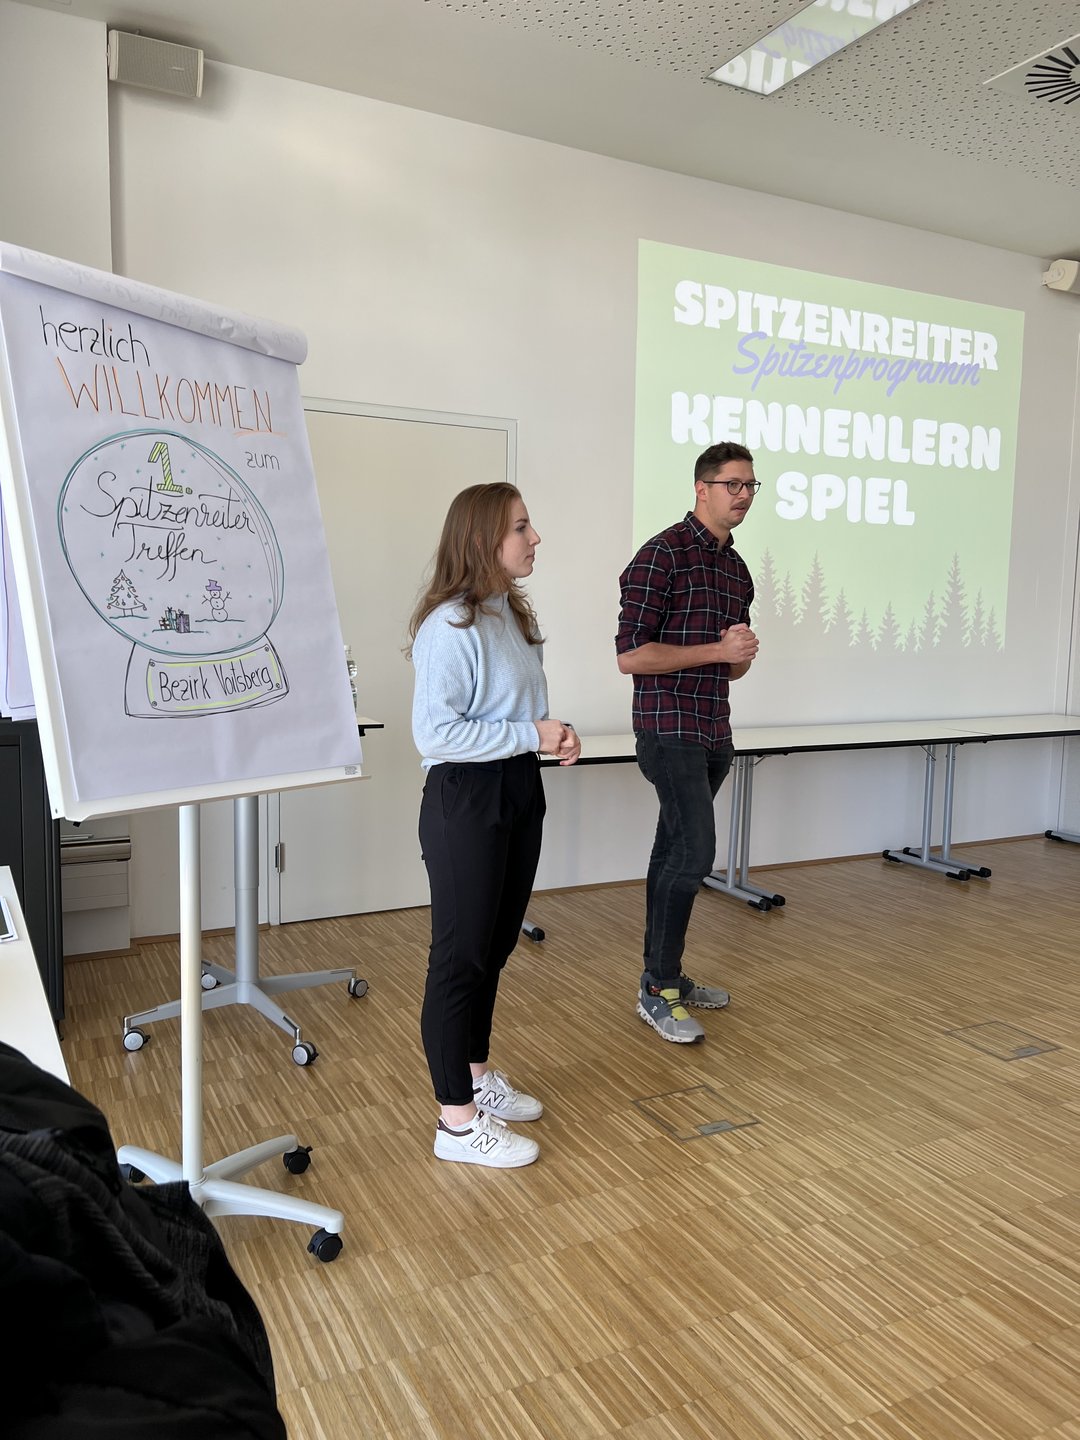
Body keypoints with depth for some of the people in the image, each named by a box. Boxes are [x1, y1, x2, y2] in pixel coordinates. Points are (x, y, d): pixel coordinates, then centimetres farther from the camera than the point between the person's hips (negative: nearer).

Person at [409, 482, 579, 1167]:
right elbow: (434, 732, -24)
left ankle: (477, 1075, 38)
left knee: (496, 946, 19)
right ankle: (458, 1122, 14)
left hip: (520, 791, 9)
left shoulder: (513, 614, 10)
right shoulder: (450, 626, -19)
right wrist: (531, 735, -21)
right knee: (461, 956, 1)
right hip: (466, 801, -9)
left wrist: (555, 734, 3)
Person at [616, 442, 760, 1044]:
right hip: (669, 729, -8)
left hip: (714, 732, 8)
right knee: (695, 852, -12)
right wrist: (718, 649, -17)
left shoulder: (738, 568, 14)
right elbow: (630, 655, -17)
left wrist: (743, 655, -1)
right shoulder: (662, 554, -11)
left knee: (674, 852, 13)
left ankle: (664, 975, 23)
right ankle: (658, 989, 1)